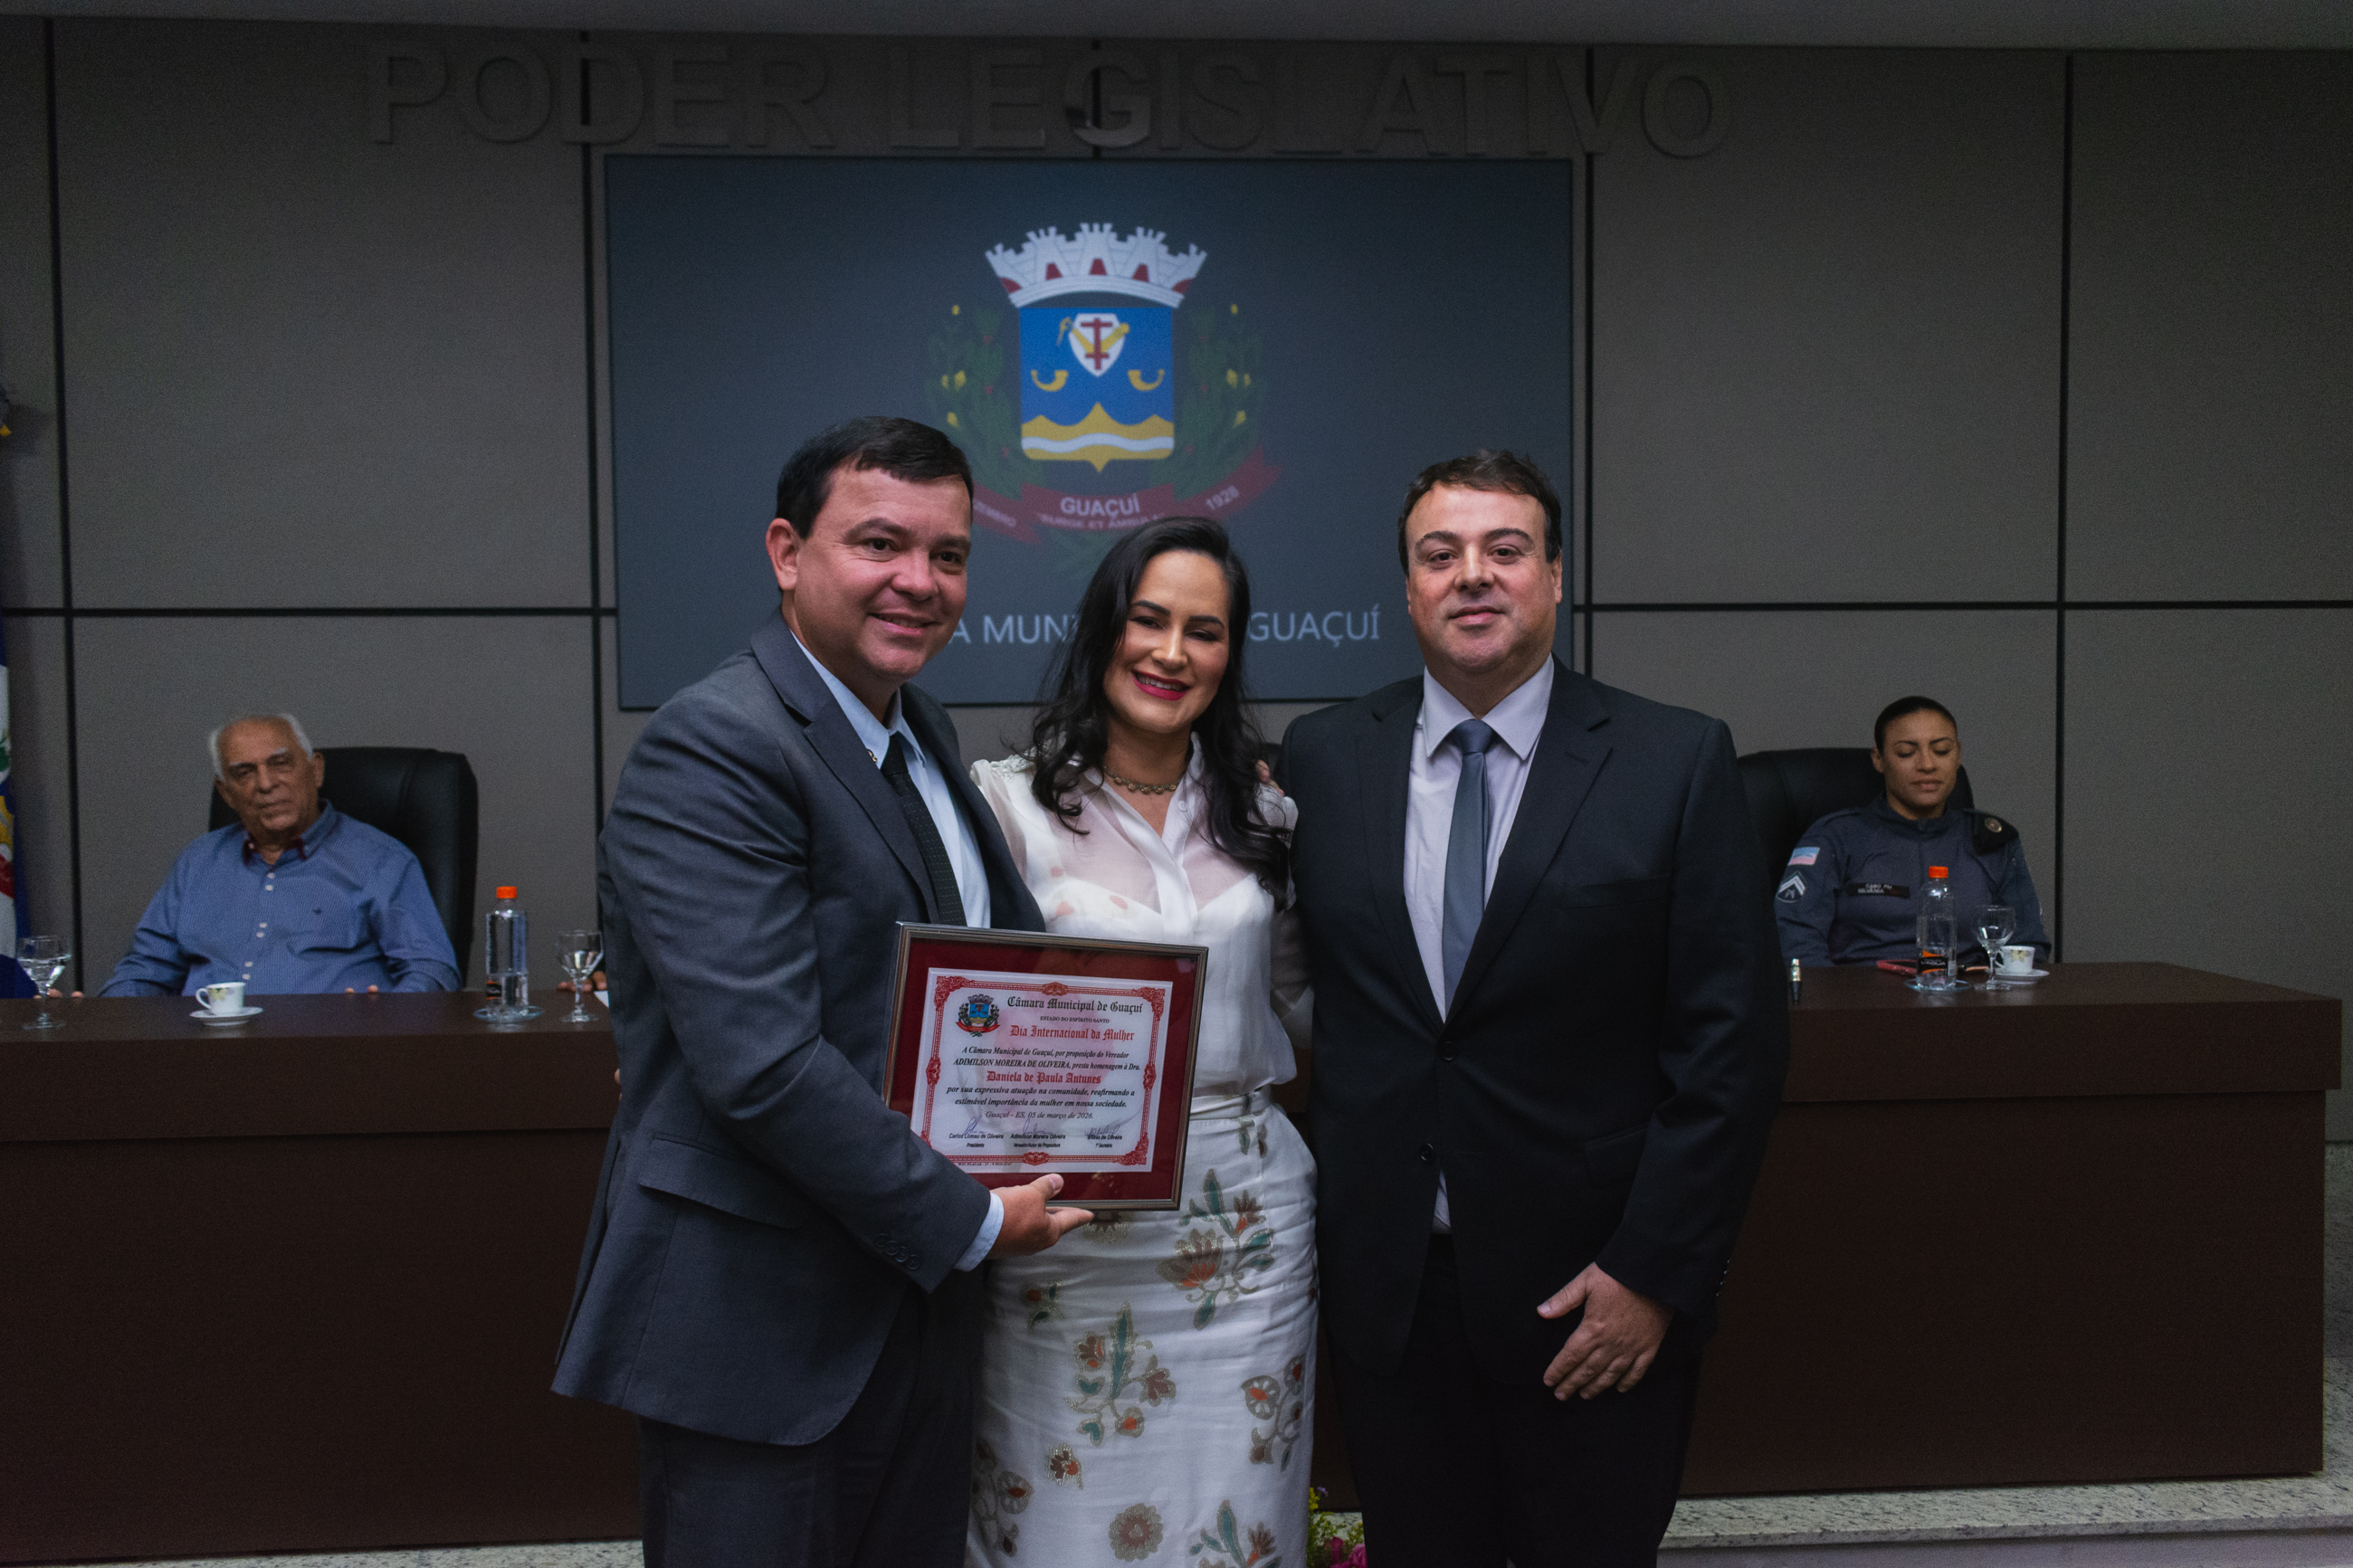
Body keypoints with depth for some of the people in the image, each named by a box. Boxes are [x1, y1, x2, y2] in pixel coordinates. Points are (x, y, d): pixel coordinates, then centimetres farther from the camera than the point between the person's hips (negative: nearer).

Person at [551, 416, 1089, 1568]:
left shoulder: (923, 738, 11)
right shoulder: (714, 749, -18)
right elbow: (763, 1063, -26)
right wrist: (968, 1220, -16)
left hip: (919, 1291, 8)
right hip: (759, 1318, -8)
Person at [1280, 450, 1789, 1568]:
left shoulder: (1676, 763, -5)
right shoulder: (1322, 758, 4)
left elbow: (1732, 1039, -7)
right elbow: (1311, 994, 7)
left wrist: (1654, 1272, -10)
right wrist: (1325, 1222, 2)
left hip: (1593, 1293, -2)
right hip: (1385, 1289, 2)